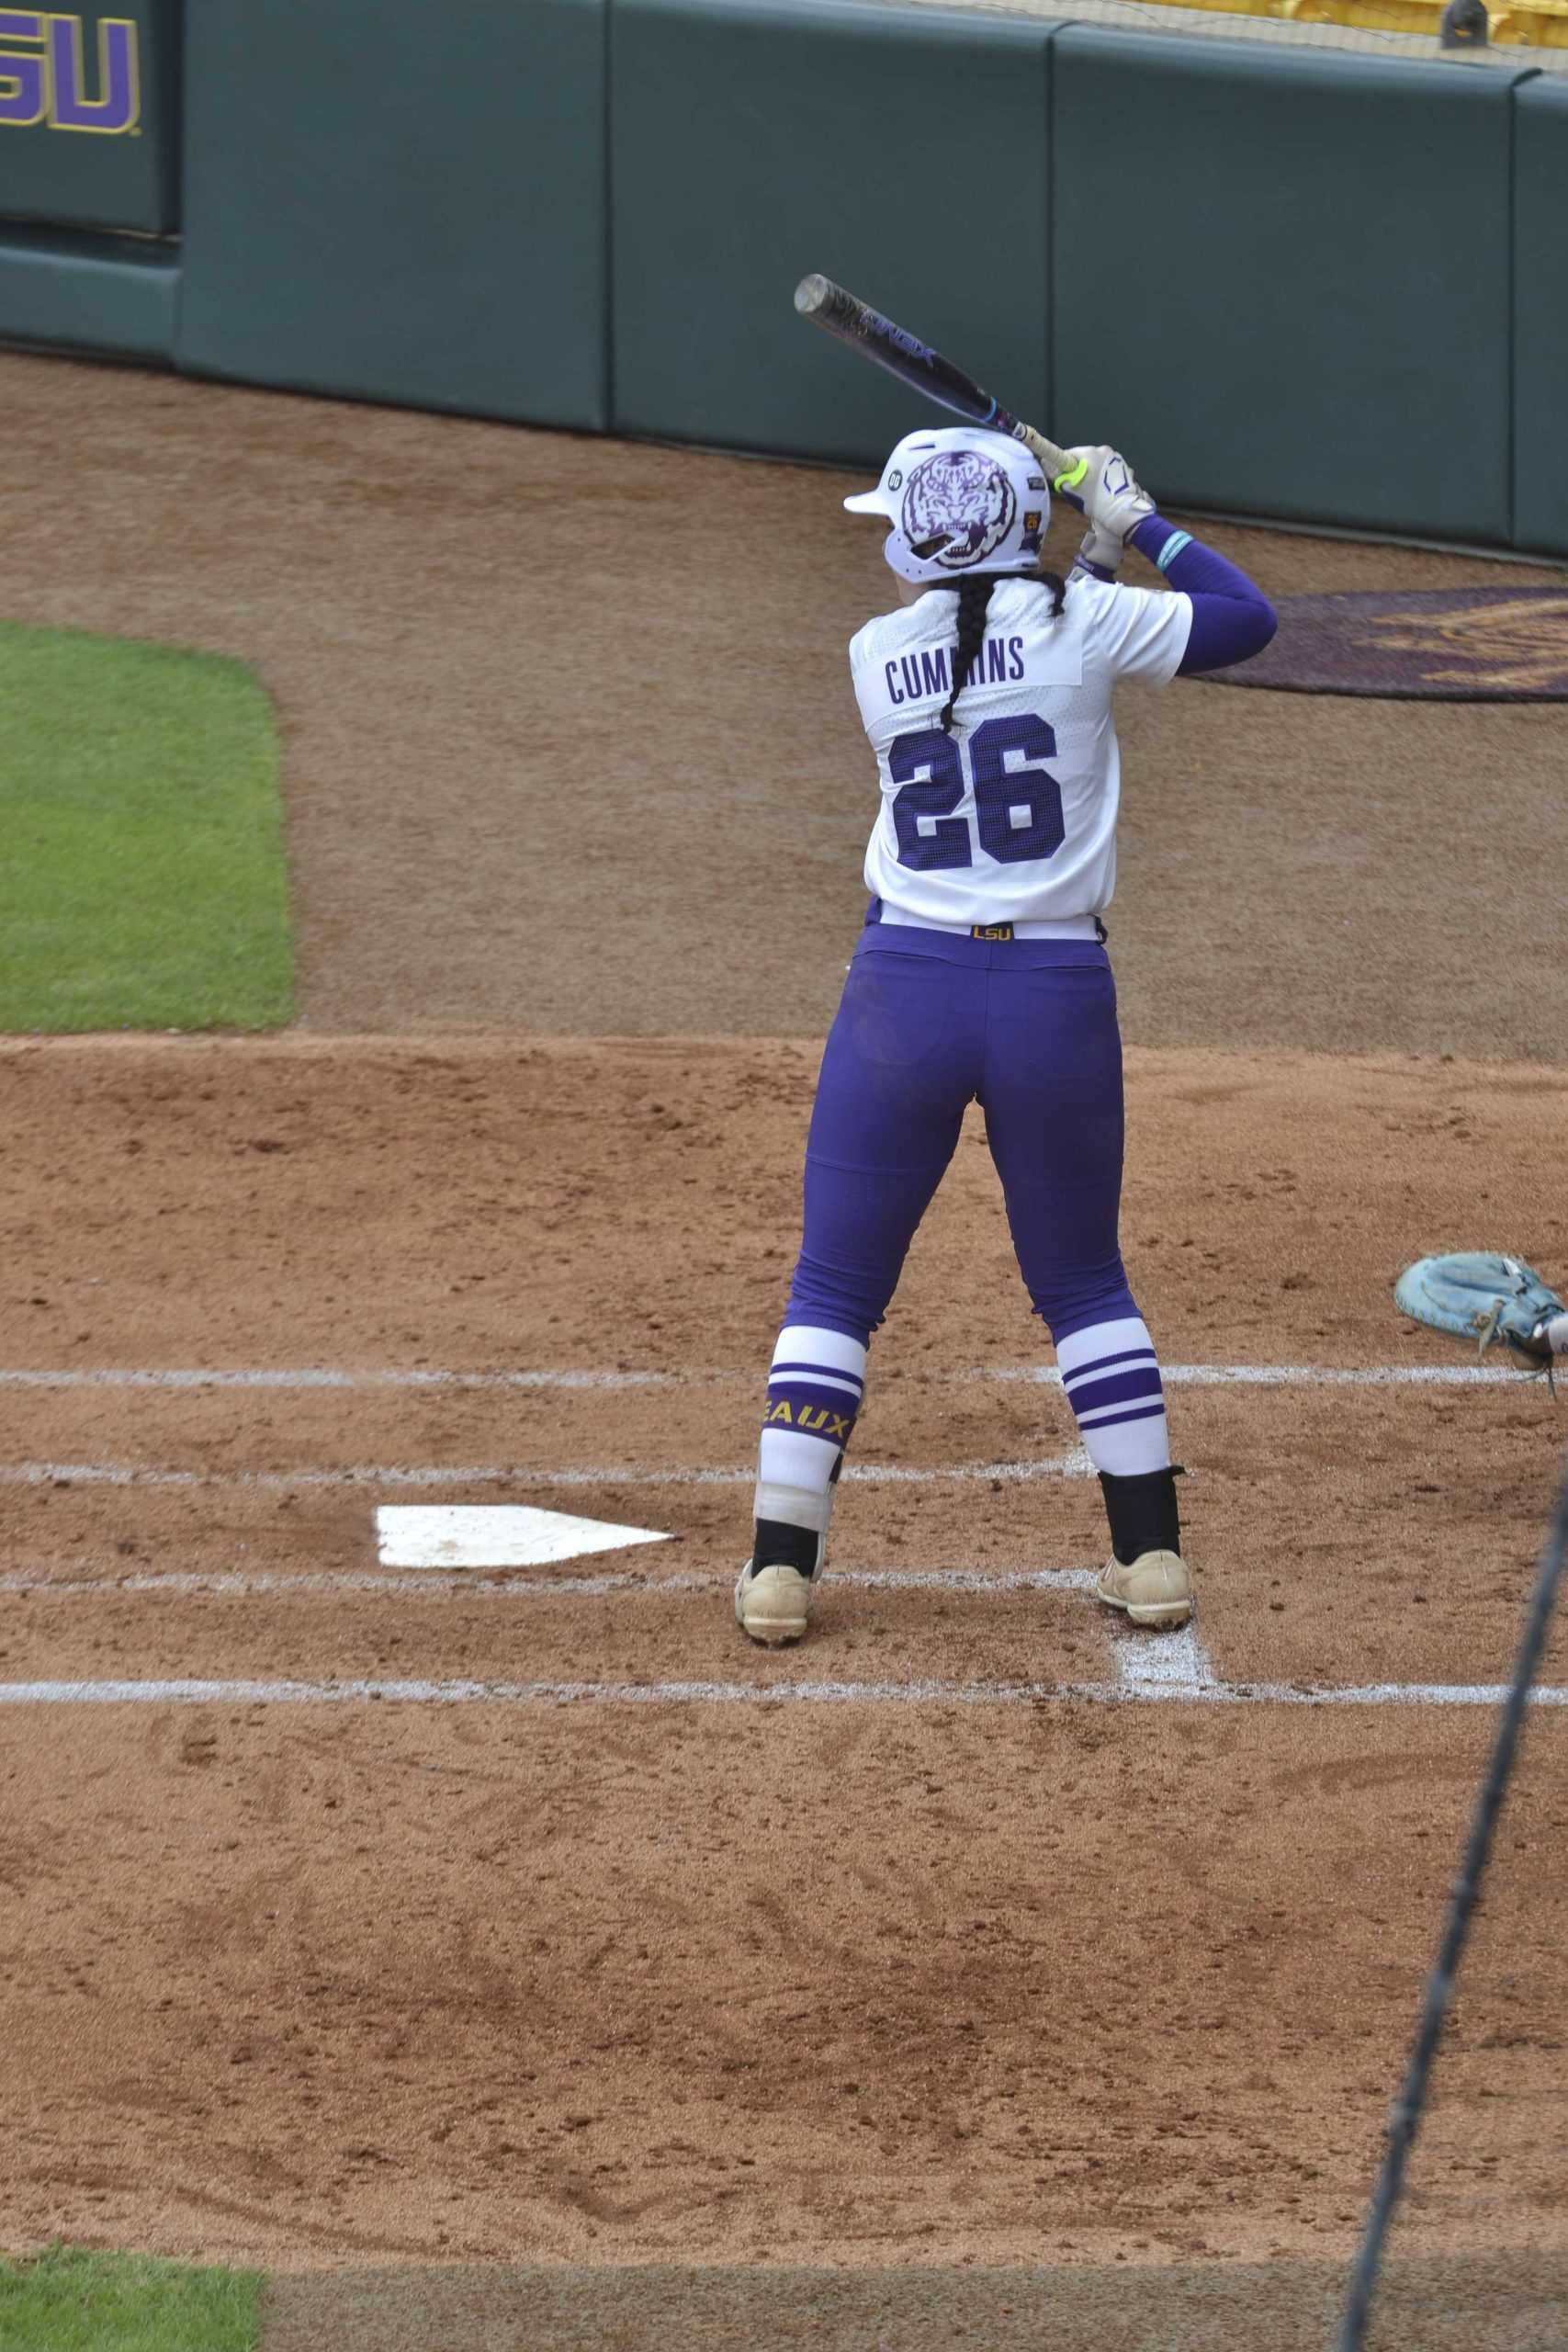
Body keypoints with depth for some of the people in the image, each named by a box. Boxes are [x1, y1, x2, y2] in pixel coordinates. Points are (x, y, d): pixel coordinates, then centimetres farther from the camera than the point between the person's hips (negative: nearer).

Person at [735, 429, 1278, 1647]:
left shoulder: (878, 654, 3)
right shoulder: (1079, 622, -5)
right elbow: (1247, 618, 5)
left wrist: (1097, 562, 23)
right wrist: (1135, 523, 14)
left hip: (907, 990, 0)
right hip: (1060, 993, 0)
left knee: (834, 1288, 8)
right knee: (1084, 1281, 16)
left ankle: (780, 1566, 3)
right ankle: (1154, 1551, 15)